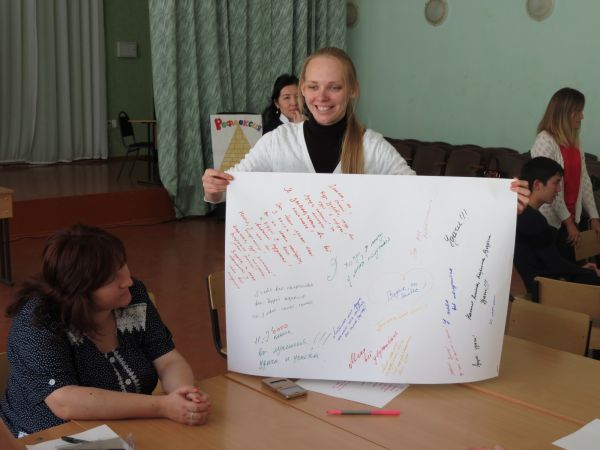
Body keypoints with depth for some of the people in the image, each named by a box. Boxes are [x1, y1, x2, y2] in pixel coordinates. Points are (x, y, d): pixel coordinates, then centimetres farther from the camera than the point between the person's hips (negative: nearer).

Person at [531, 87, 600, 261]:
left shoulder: (573, 141, 10)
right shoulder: (545, 141, -15)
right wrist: (567, 220, -15)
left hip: (570, 218, 7)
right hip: (549, 221, -7)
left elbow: (584, 180, 11)